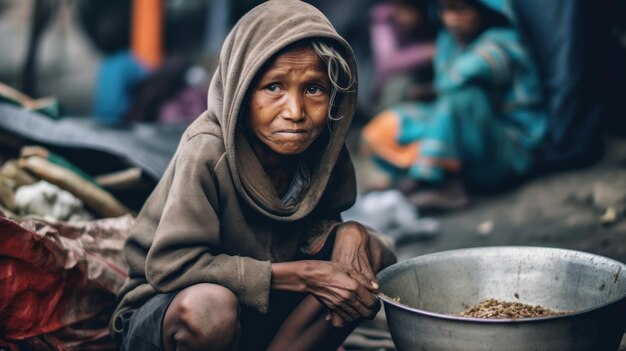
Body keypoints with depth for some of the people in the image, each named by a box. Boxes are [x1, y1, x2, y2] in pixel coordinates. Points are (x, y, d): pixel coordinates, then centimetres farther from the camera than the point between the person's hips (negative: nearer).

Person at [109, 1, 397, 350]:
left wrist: (346, 233, -21)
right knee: (208, 306, -38)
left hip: (260, 312, 5)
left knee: (372, 255, -11)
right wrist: (300, 276, -28)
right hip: (165, 310, -5)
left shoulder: (323, 146, -12)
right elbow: (171, 266, -29)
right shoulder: (208, 151, -28)